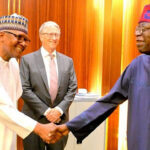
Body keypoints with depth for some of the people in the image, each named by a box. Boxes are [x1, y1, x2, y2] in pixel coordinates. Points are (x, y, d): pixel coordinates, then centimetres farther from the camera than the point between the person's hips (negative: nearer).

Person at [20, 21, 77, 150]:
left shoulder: (68, 61, 9)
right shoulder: (27, 60, -1)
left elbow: (72, 88, 4)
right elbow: (25, 89, -7)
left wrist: (59, 109, -10)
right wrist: (46, 111, -13)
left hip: (60, 119, 3)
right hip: (34, 120, -2)